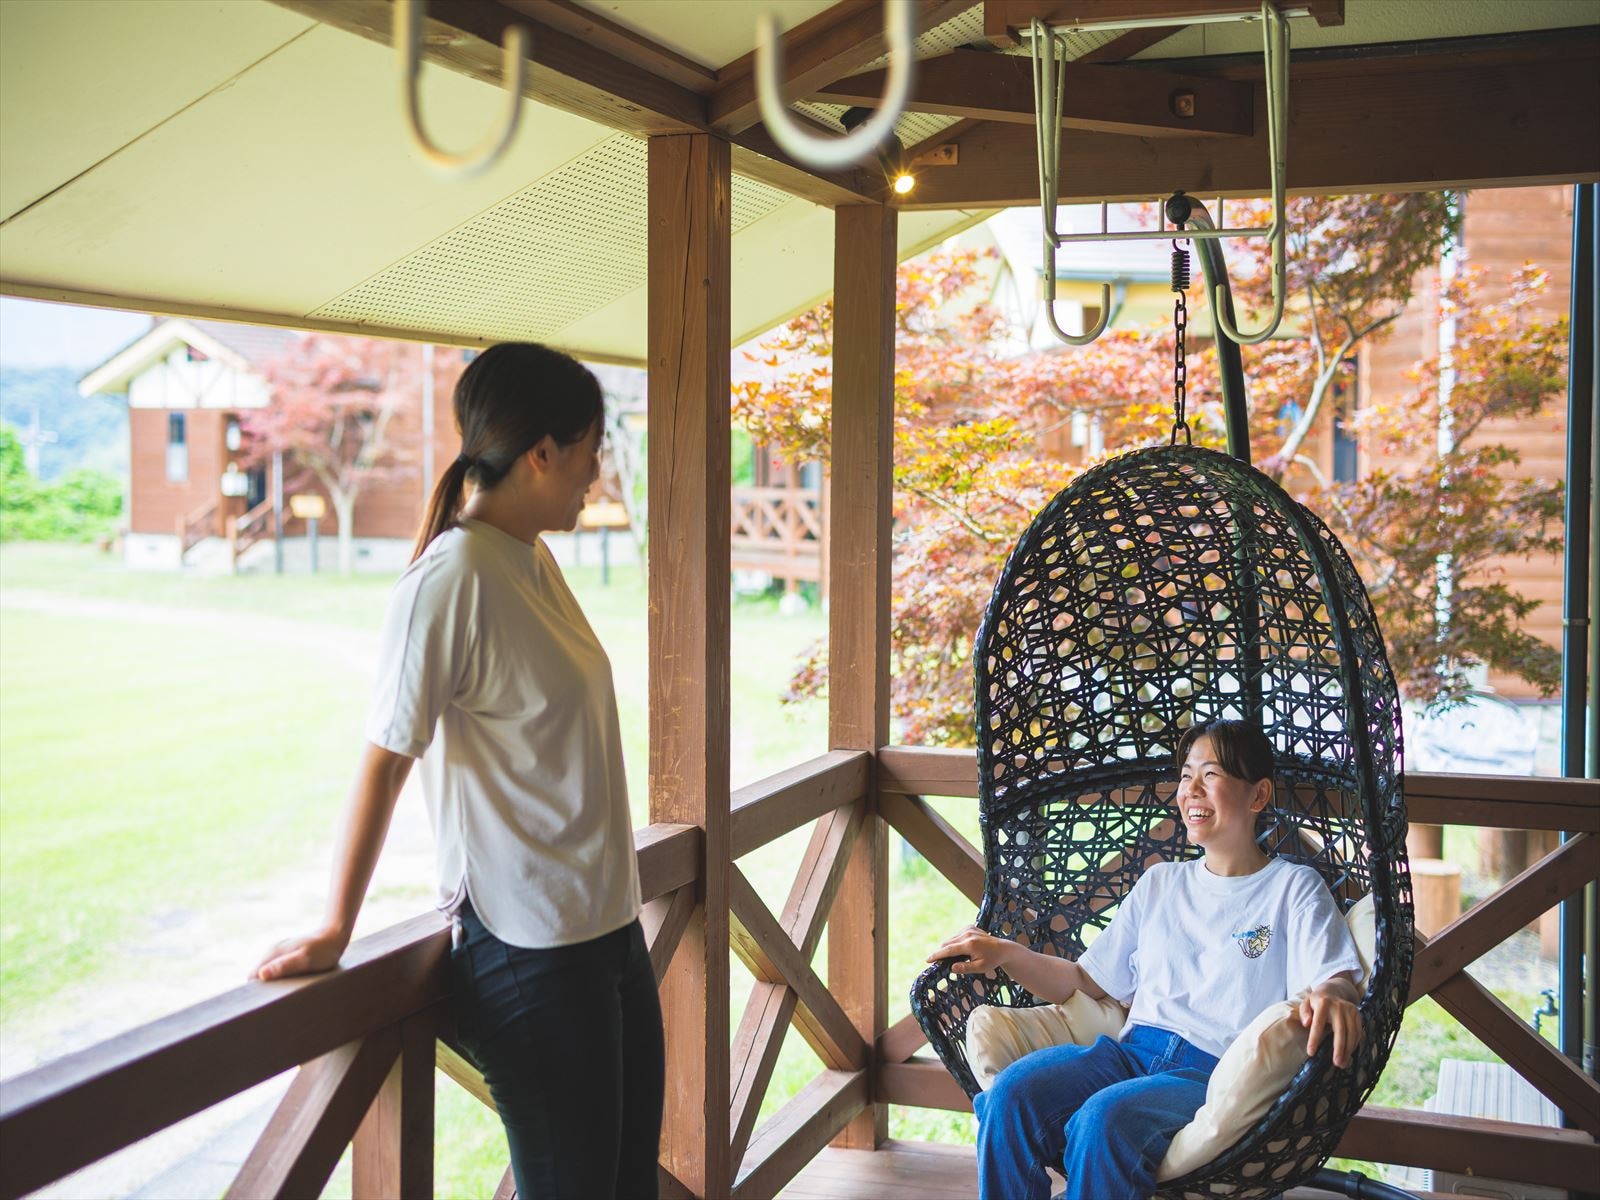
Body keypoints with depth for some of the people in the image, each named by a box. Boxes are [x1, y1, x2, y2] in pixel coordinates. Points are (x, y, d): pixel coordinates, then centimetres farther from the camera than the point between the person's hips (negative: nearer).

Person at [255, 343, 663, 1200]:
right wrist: (335, 930, -10)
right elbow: (385, 761, -15)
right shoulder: (454, 575, -18)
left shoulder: (534, 560, 7)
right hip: (527, 948, -8)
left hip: (607, 924, 8)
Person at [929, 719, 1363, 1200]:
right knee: (1011, 1093, -25)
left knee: (1104, 1118, -36)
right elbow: (1082, 983, 24)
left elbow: (1337, 981, -6)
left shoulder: (1293, 887, 10)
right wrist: (1004, 953, 8)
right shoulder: (1161, 883, 25)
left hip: (1217, 1071, -5)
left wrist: (1330, 996, -31)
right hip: (1133, 1052, 5)